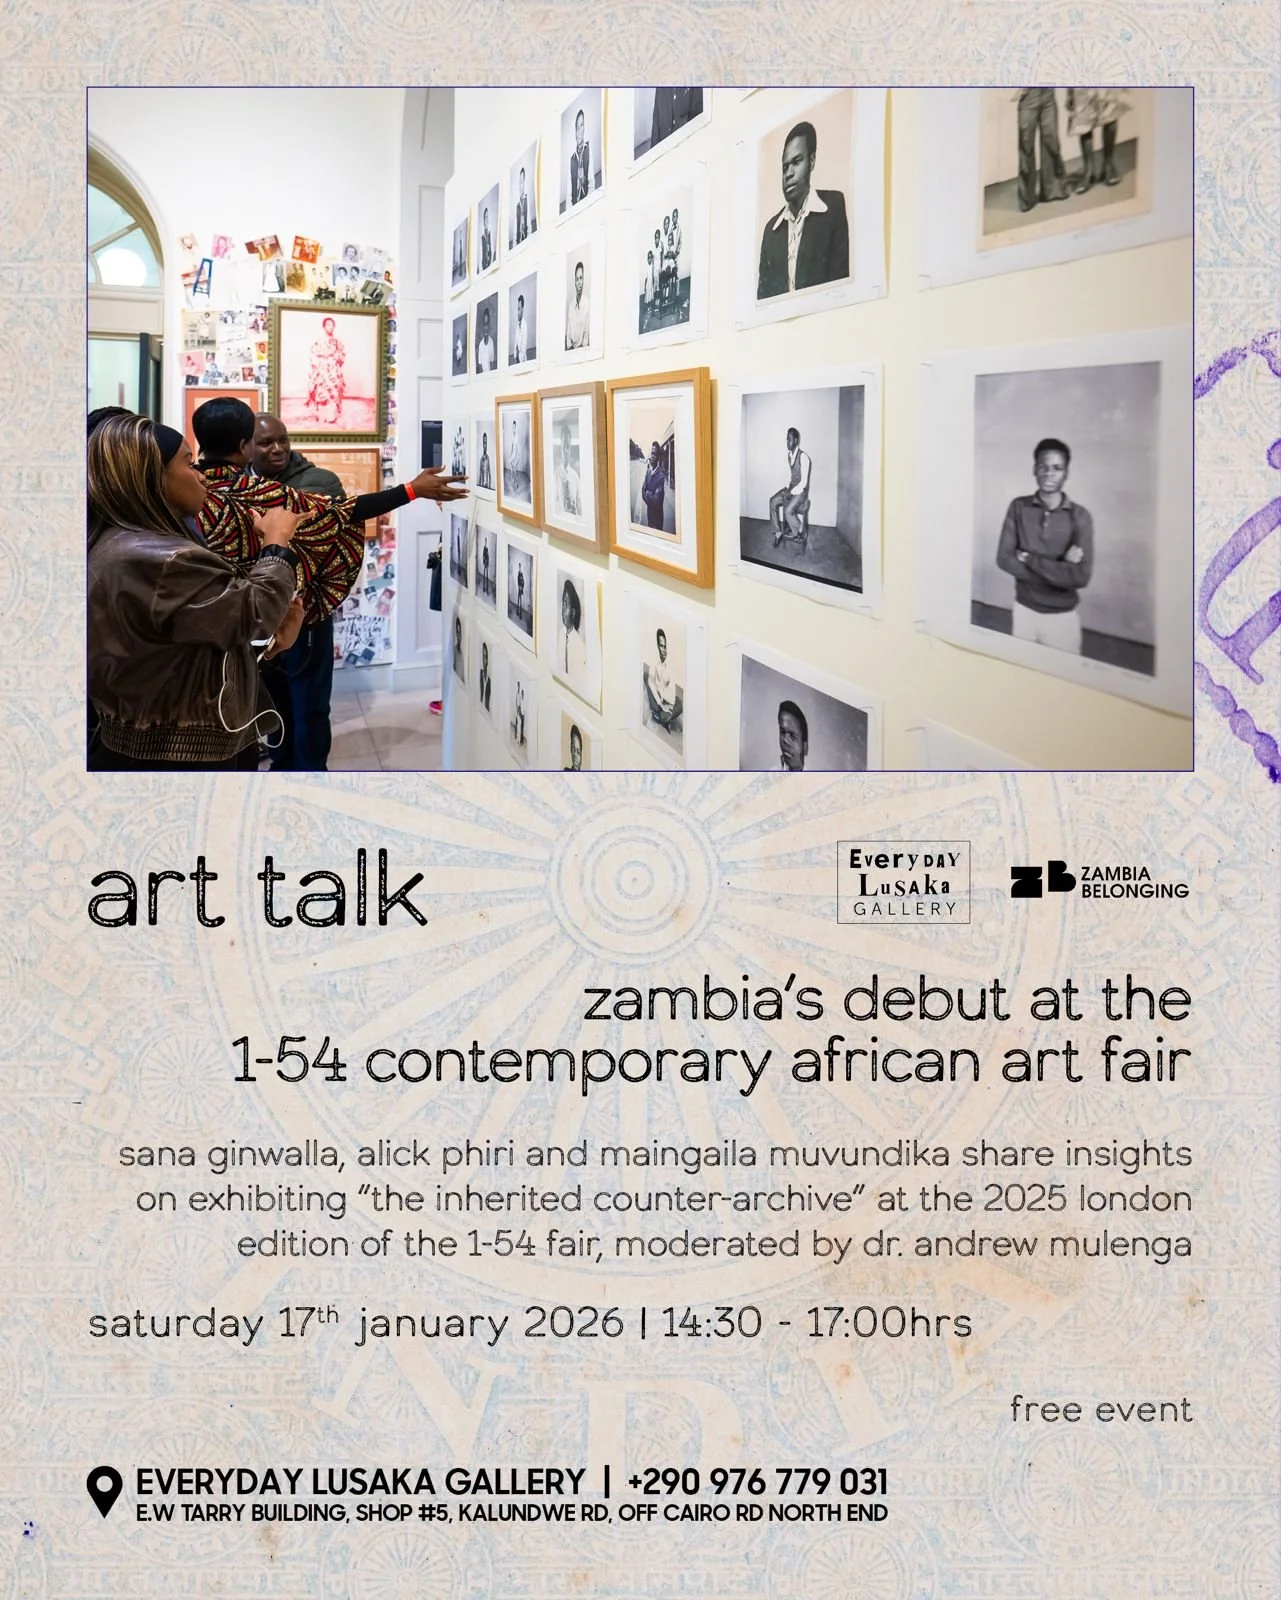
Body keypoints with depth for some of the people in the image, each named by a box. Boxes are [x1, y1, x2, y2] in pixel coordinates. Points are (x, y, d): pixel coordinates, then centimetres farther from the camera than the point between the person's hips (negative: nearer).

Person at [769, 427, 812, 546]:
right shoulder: (789, 455, 5)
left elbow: (804, 482, -21)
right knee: (773, 501, -11)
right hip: (791, 487, 8)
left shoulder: (803, 457, -21)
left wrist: (791, 493, -23)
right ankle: (778, 532, -5)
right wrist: (786, 488, -2)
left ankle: (799, 532, -2)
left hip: (801, 490, -8)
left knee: (788, 510, -28)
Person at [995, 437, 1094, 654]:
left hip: (1063, 615, -2)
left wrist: (1030, 559, -17)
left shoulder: (1079, 516, -10)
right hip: (1025, 609, 2)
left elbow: (1081, 577, -18)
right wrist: (1058, 568, -17)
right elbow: (1004, 559, -10)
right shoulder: (1018, 507, -4)